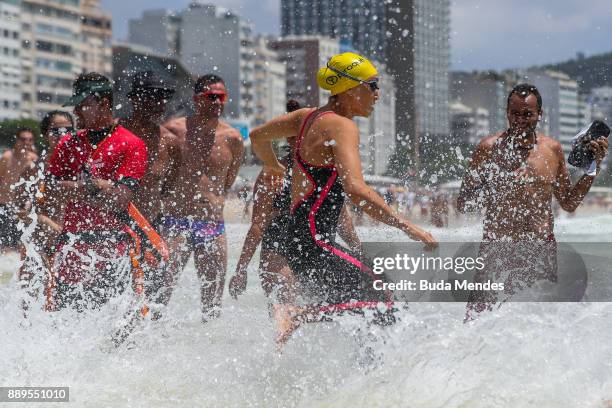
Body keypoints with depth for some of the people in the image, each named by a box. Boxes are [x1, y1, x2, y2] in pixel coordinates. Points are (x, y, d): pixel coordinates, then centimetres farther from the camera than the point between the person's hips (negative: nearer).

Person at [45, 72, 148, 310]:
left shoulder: (131, 145, -1)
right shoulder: (68, 144, 15)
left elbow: (122, 199, -9)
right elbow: (51, 186, 3)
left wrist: (81, 184, -2)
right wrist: (97, 187, -7)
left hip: (112, 243, -4)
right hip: (72, 240, 4)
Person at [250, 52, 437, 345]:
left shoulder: (309, 117, 15)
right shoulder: (342, 126, -13)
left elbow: (258, 136, 30)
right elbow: (355, 189, -27)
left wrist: (273, 166, 50)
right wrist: (407, 227, -24)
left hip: (297, 236, 10)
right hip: (313, 241, -10)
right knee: (378, 305, -20)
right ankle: (295, 315, -20)